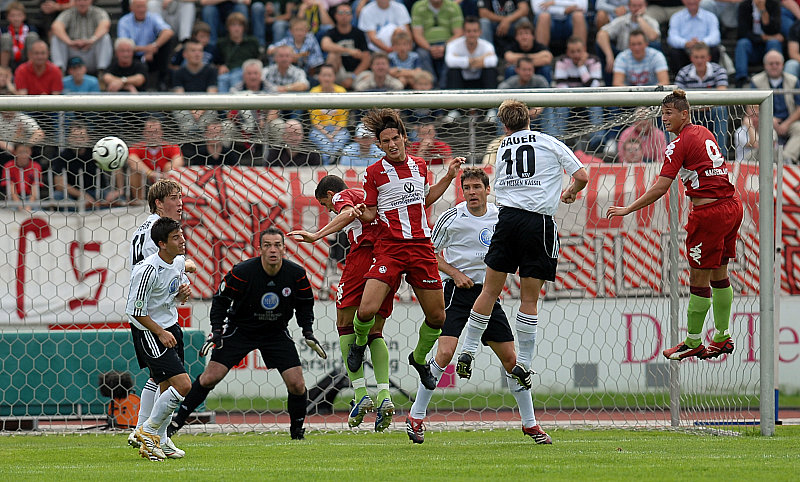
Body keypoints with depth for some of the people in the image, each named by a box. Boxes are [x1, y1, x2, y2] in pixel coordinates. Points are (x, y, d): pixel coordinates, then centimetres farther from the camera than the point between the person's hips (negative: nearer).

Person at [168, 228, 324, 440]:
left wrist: (308, 333, -9)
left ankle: (297, 430, 14)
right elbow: (221, 300, -9)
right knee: (210, 377, -13)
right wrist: (216, 331, -18)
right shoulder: (242, 272, -22)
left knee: (297, 385, -10)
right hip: (239, 329, -2)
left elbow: (305, 305, 4)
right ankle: (177, 421, 2)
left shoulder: (296, 274, -14)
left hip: (277, 333, 2)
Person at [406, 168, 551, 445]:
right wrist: (455, 273, -11)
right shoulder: (451, 218, -5)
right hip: (458, 292, -3)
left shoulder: (499, 217, 4)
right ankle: (416, 416, -6)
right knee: (445, 352, -19)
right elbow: (431, 253, 2)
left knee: (510, 358, 1)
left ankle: (529, 423, 13)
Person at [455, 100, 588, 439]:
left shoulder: (502, 150, 17)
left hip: (507, 218, 2)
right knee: (529, 298, 1)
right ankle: (523, 363, 0)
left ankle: (468, 352, 9)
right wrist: (570, 193, 25)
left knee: (490, 290, 10)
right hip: (539, 221, -2)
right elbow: (581, 176, 6)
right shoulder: (550, 144, 7)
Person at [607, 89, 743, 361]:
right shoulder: (705, 134, 12)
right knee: (719, 276, 18)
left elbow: (660, 188, -16)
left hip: (709, 214, -9)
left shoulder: (679, 144, -12)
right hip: (731, 206, 9)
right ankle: (722, 339, 25)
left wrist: (628, 209, -12)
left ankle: (693, 344, 8)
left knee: (699, 281, 1)